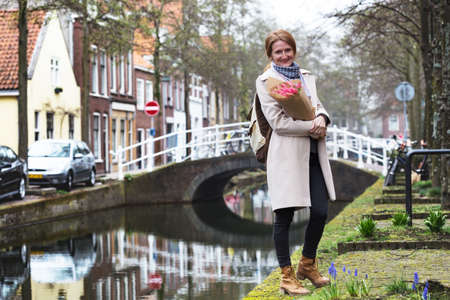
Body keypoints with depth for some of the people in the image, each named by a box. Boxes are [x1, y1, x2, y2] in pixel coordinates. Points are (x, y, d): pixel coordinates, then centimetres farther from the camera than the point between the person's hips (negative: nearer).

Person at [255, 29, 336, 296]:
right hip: (287, 156, -6)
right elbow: (278, 121, -10)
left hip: (312, 154, 6)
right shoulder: (265, 81, -1)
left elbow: (318, 105, 18)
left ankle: (308, 265, 25)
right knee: (284, 217, -1)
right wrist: (311, 127, -11)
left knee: (320, 212, 3)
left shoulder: (306, 76, 19)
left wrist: (322, 118, -6)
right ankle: (287, 277, 10)